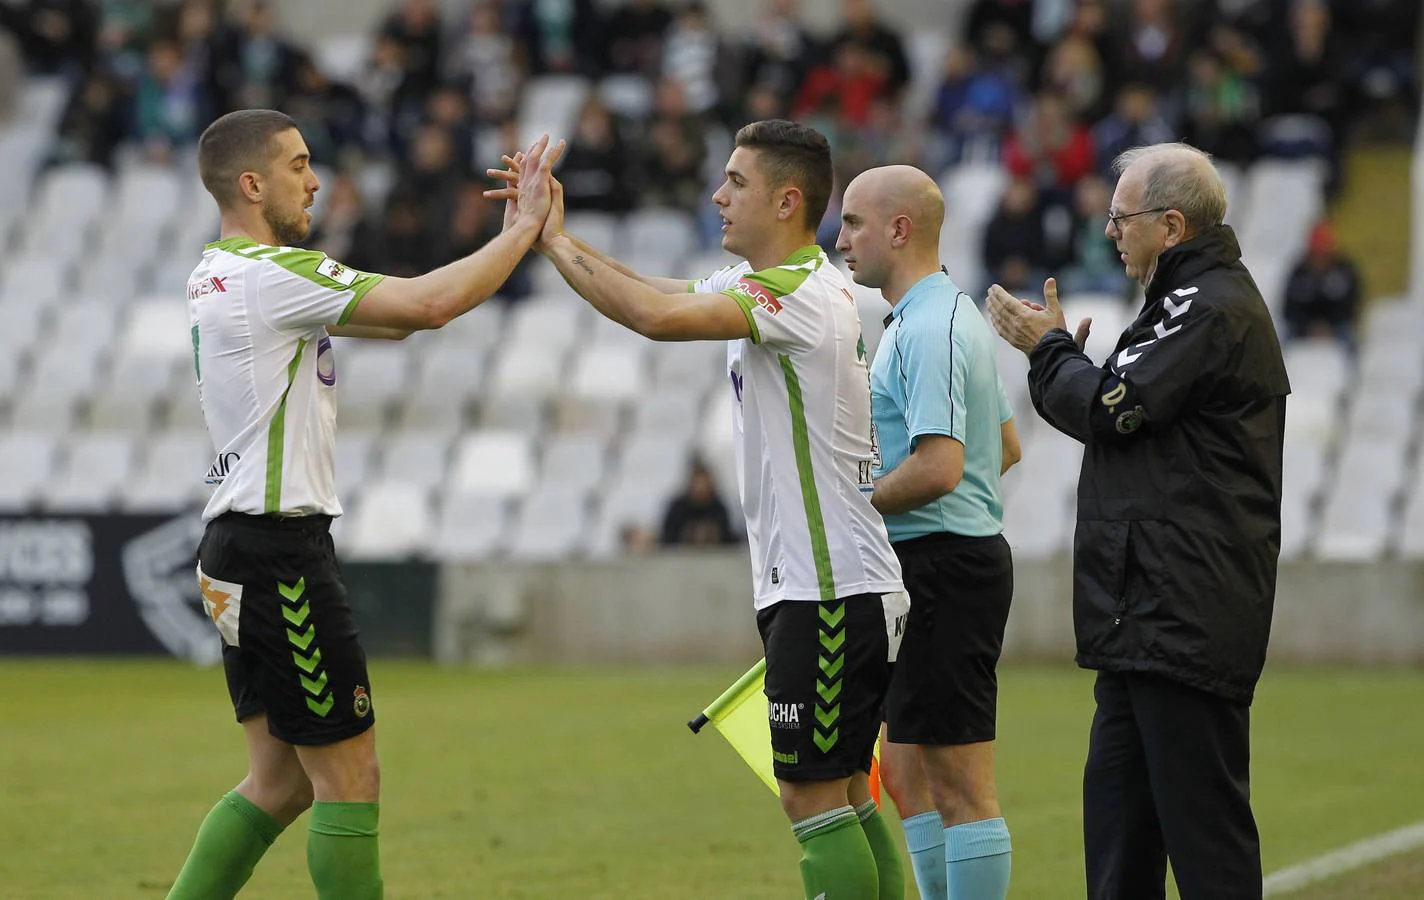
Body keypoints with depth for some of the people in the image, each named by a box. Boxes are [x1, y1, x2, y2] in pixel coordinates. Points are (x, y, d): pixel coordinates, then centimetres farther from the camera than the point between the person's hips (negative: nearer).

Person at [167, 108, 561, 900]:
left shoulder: (219, 275, 15)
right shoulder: (272, 273, -15)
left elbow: (392, 317, 15)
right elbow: (428, 306, -22)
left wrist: (516, 238, 8)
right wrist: (526, 227, -11)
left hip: (237, 551, 10)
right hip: (280, 554, -10)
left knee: (280, 781, 14)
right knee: (349, 778, -4)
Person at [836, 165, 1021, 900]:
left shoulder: (928, 329, -17)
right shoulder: (953, 314, 17)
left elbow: (938, 467, -26)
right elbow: (1006, 446, 26)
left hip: (940, 565, -11)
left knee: (960, 786, -8)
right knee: (907, 774, 15)